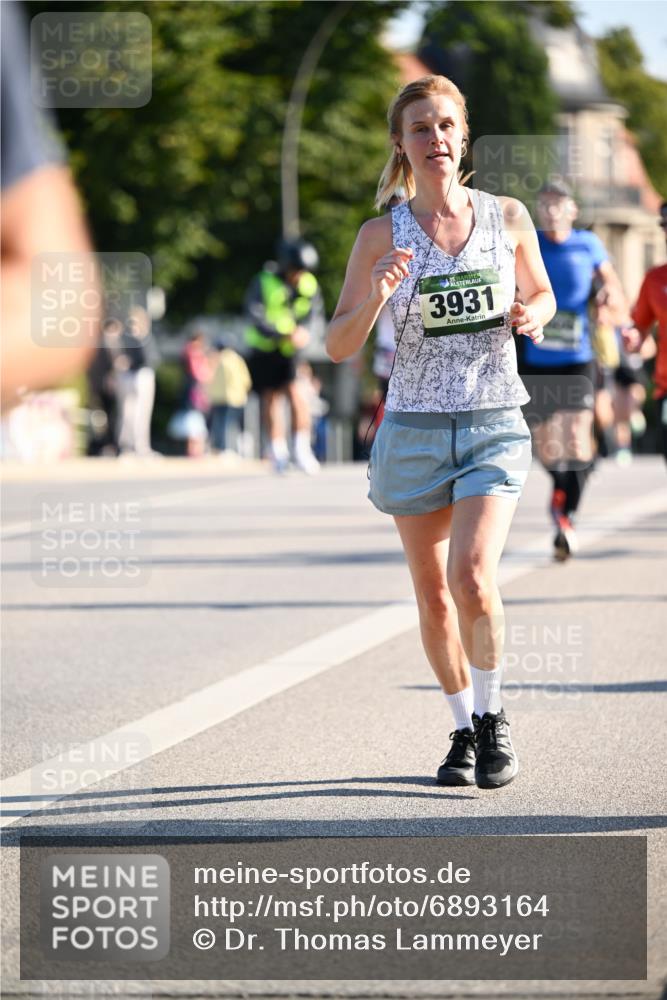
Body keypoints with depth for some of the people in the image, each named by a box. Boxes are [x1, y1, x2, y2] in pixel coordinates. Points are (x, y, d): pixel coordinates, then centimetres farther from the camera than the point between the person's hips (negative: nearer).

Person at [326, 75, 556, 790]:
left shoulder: (508, 218, 1)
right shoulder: (382, 235, -2)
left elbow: (540, 295, 18)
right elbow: (338, 346, 0)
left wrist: (531, 315, -6)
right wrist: (373, 300, -20)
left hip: (494, 427, -1)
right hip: (415, 429, 1)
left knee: (472, 579, -19)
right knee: (433, 594, 7)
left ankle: (492, 715, 3)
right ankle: (465, 729, 27)